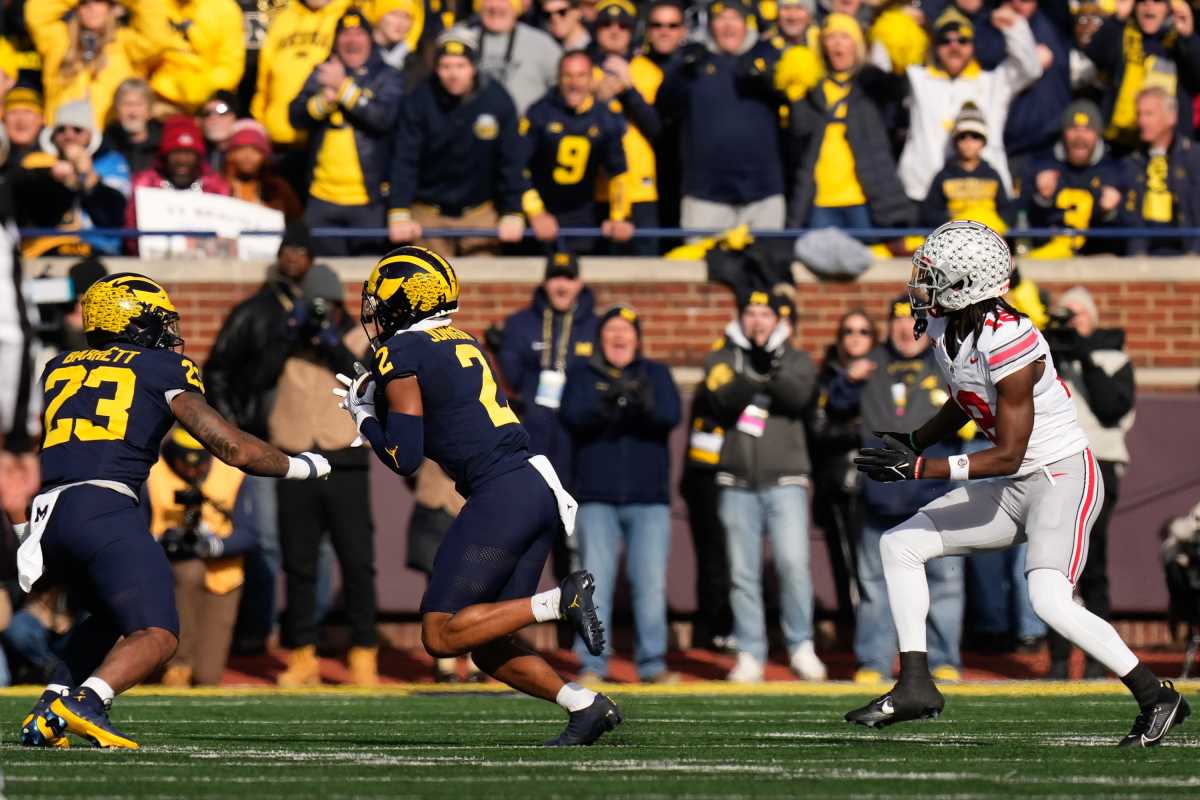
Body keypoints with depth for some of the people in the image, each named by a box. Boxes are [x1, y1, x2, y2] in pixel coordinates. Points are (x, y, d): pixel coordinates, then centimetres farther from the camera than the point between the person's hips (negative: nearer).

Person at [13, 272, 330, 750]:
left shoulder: (59, 369, 25)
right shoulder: (160, 370, 11)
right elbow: (232, 448, 9)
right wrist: (299, 467, 23)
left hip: (45, 514, 6)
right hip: (103, 509, -6)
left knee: (109, 619, 27)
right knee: (157, 636, -7)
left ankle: (47, 718, 11)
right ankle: (84, 700, -33)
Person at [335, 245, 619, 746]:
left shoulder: (401, 354, -3)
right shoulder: (463, 345, 21)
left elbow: (405, 459, -6)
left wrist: (365, 418, 11)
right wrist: (376, 406, 24)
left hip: (501, 494, -9)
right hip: (537, 486, 9)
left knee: (441, 636, -7)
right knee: (487, 647, 11)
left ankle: (561, 602, -17)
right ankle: (585, 705, -2)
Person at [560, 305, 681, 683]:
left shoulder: (656, 374, 12)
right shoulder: (581, 374, 9)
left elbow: (670, 417, -5)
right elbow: (573, 416, -9)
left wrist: (645, 404, -28)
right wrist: (605, 404, -29)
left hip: (649, 499, 1)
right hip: (597, 498, -1)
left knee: (651, 581, -3)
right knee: (596, 581, -5)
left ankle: (652, 663, 3)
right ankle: (592, 664, -1)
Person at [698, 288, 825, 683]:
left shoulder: (797, 361, 10)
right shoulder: (722, 360, 11)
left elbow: (798, 398, -11)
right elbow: (722, 400, -8)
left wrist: (774, 365, -21)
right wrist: (755, 372, -18)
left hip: (785, 481, -1)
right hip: (738, 484, 1)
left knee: (793, 562, -15)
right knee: (743, 572, 1)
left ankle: (801, 647, -4)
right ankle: (750, 655, 6)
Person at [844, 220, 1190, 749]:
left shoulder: (1009, 347, -27)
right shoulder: (944, 328, 0)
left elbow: (1008, 455, -24)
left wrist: (920, 468, -26)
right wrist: (910, 444, 5)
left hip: (1064, 478, -10)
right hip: (1015, 488, 10)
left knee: (1050, 602, -25)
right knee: (899, 545, 5)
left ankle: (1157, 699, -9)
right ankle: (915, 685, 6)